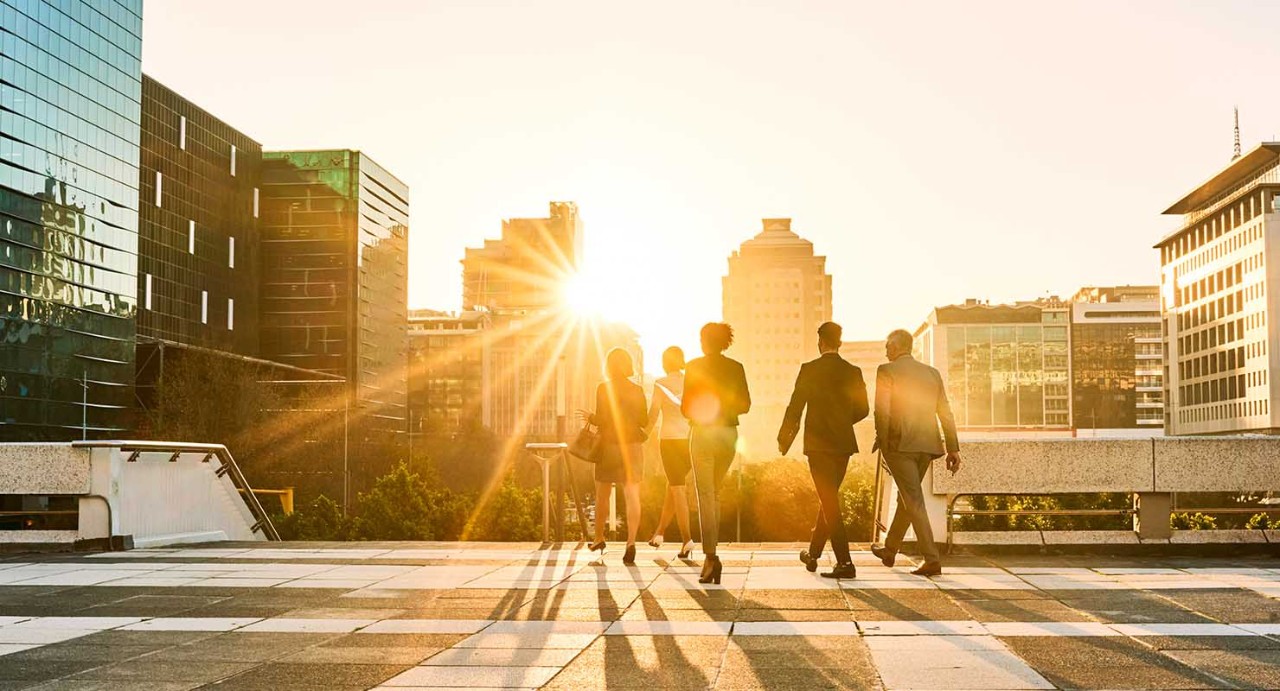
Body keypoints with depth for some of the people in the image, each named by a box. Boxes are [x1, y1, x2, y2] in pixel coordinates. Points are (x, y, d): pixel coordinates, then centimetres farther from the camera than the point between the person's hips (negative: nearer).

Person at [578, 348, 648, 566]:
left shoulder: (604, 388, -8)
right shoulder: (637, 390, 2)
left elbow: (602, 420, -13)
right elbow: (644, 420, 4)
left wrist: (589, 416, 7)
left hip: (610, 446, -2)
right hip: (632, 446, 2)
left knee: (602, 495, 15)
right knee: (632, 495, -4)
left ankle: (599, 537, 26)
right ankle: (631, 541, -17)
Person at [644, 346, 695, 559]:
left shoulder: (661, 384, -3)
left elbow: (653, 415, -6)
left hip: (670, 440, -4)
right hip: (691, 440, 4)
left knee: (677, 488, -1)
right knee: (673, 485, 18)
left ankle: (687, 539, -10)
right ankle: (659, 532, 26)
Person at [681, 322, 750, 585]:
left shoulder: (695, 367, -6)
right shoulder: (736, 368, 4)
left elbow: (686, 407, -7)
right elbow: (745, 405, 6)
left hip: (703, 433, -4)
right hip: (729, 434, 4)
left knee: (705, 496, -5)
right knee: (715, 494, 17)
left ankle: (711, 557, -17)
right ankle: (710, 552, 18)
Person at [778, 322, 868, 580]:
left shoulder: (810, 369, -8)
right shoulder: (853, 372, 4)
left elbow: (795, 407, -7)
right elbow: (862, 409, 7)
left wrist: (783, 438, 6)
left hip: (818, 444, -5)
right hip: (843, 443, 5)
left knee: (829, 501, -5)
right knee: (829, 498, 18)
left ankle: (844, 562, -13)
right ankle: (813, 553, 30)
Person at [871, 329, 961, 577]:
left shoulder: (887, 371, -4)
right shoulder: (932, 372, 13)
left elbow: (882, 411, -11)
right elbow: (945, 413, 10)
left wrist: (882, 443, -2)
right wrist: (953, 448, 11)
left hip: (899, 443, -6)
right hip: (928, 445, 6)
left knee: (914, 500, -4)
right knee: (907, 496, 19)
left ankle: (932, 559, -12)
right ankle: (890, 550, 33)